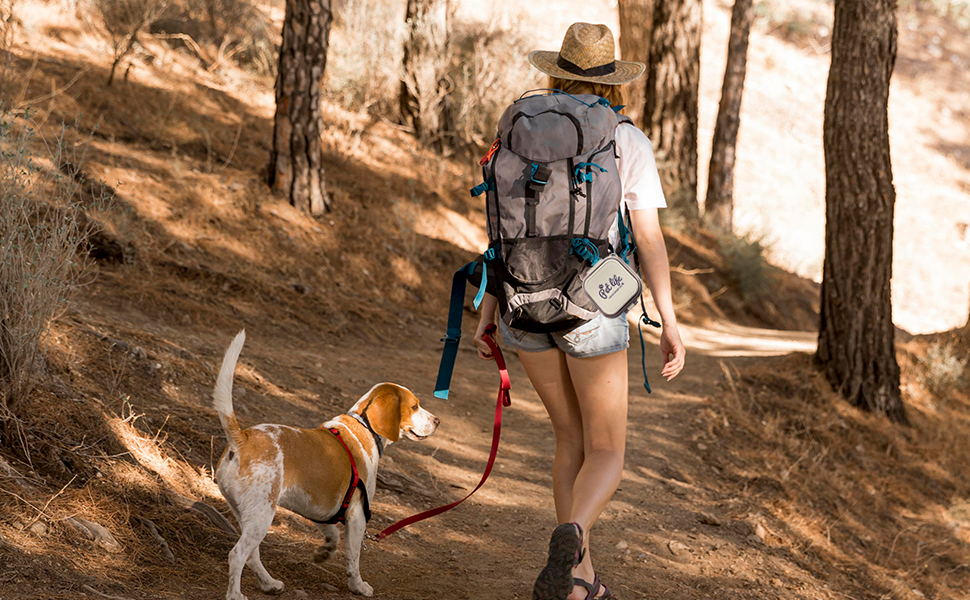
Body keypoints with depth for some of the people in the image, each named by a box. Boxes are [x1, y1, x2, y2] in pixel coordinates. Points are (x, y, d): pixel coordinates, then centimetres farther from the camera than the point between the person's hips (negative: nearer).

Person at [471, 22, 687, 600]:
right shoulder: (630, 143, -4)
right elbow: (650, 239, -7)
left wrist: (487, 311, 10)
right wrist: (670, 325, -4)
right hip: (591, 310, -3)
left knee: (573, 438, 21)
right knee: (607, 455, 6)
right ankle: (571, 539, -27)